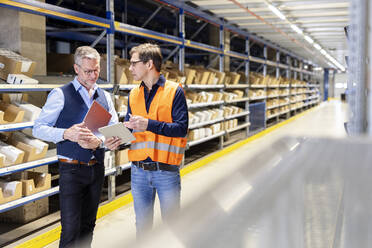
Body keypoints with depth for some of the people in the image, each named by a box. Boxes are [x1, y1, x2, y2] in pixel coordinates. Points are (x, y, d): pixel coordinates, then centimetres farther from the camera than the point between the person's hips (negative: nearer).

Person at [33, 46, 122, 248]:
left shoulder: (104, 97, 11)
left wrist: (99, 141, -15)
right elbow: (38, 129, -7)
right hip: (72, 169, -5)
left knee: (88, 226, 15)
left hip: (97, 168, 5)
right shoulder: (61, 95, -4)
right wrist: (67, 134, -23)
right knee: (71, 229, -5)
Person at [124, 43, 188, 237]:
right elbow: (128, 127, 14)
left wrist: (149, 124, -22)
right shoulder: (134, 94, 10)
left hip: (167, 171, -4)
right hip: (139, 171, 4)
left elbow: (182, 128, -13)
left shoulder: (174, 91, -5)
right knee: (142, 226, 15)